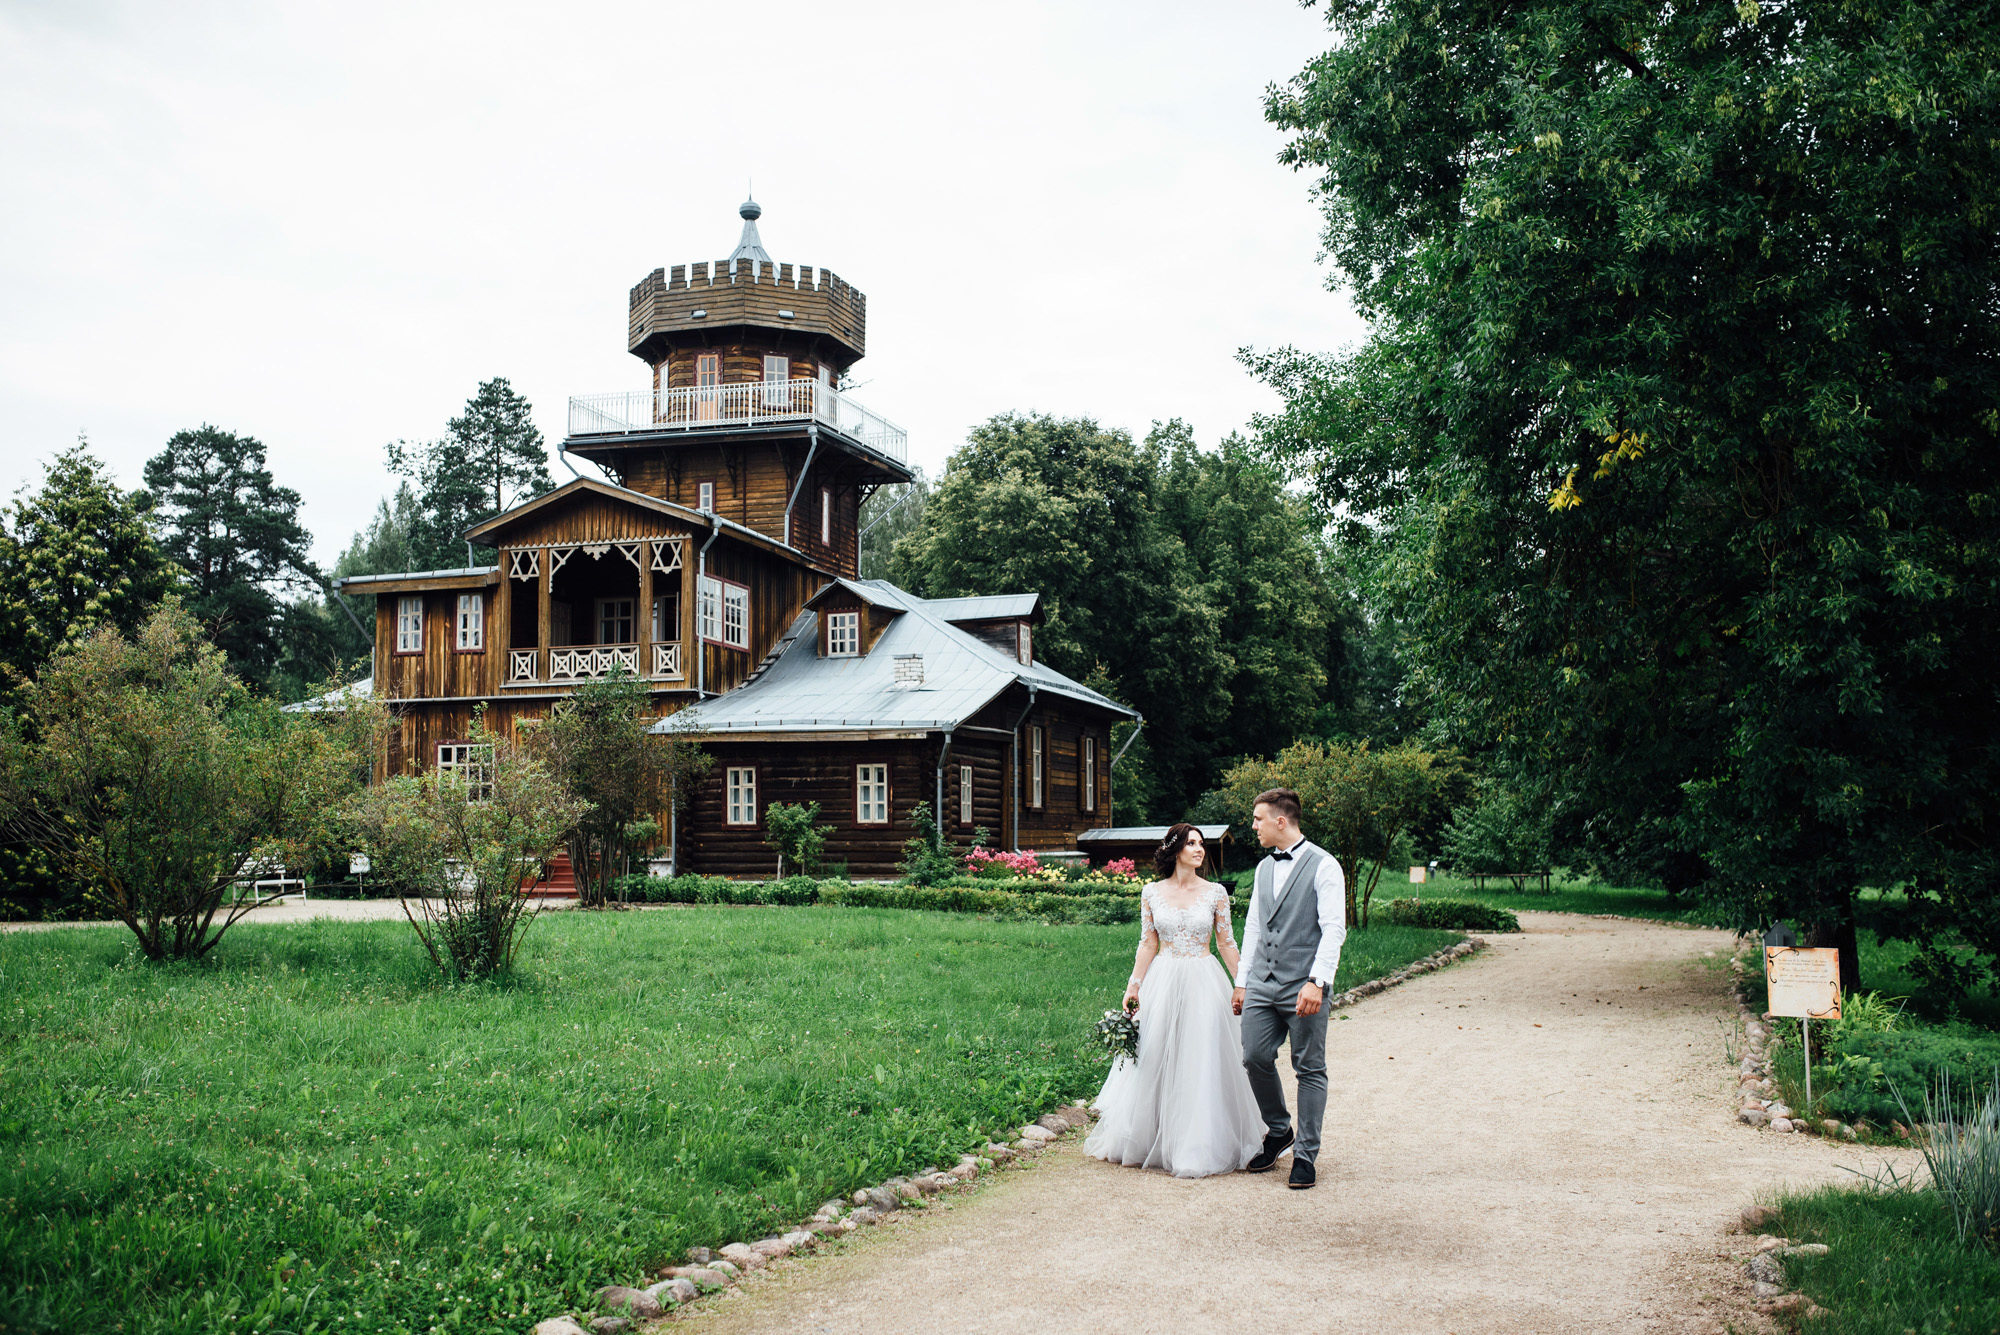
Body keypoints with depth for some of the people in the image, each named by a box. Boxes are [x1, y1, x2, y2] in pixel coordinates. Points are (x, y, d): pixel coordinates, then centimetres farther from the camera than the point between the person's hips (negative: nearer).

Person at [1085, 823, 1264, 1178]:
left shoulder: (1215, 893, 0)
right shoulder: (1152, 893, 2)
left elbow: (1226, 942, 4)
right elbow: (1148, 943, 5)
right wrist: (1134, 985, 1)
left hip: (1203, 985, -1)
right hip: (1163, 983, 1)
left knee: (1200, 1062, -2)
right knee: (1156, 1060, 5)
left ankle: (1198, 1147, 7)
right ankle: (1150, 1139, 20)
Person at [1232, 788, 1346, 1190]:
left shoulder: (1323, 866, -7)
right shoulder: (1264, 867, 15)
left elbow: (1333, 929, -13)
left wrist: (1316, 982, -22)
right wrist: (1241, 982, 16)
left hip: (1303, 988, -6)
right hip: (1262, 985, 6)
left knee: (1310, 1069, 2)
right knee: (1255, 1059, 2)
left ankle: (1305, 1155, 12)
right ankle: (1279, 1131, 25)